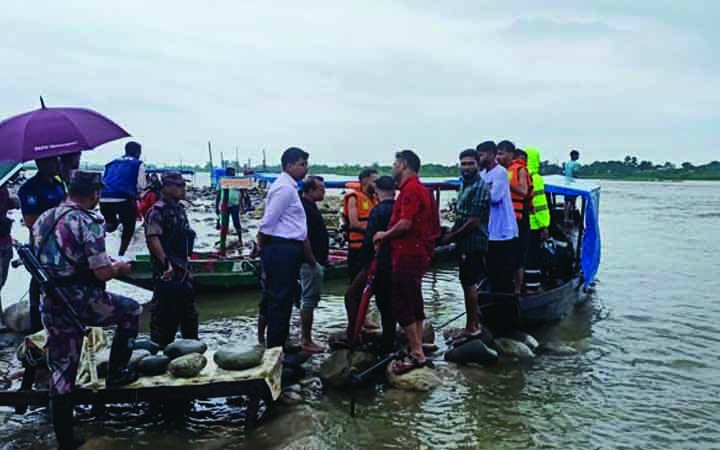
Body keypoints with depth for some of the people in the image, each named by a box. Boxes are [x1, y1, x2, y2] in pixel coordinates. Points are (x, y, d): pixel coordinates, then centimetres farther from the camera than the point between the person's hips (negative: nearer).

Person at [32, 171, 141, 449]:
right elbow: (102, 273, -19)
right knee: (131, 311, 20)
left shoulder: (43, 220, 10)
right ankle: (116, 372, 22)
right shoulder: (88, 223, -14)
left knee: (61, 374, 14)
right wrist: (119, 268, 3)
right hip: (82, 301, -7)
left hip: (51, 305, 7)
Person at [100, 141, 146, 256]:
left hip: (104, 200, 5)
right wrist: (135, 194, 20)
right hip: (125, 200, -5)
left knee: (111, 225, 27)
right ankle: (120, 255, 9)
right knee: (128, 229, 16)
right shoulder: (138, 164, 7)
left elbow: (101, 181, 21)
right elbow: (141, 186, 0)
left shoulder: (111, 163, 22)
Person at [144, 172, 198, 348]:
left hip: (182, 268, 9)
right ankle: (160, 348, 6)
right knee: (165, 309, -4)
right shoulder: (158, 211, -13)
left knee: (188, 309, 15)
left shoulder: (180, 209, 15)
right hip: (167, 271, -9)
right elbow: (152, 238, -22)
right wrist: (165, 262, -27)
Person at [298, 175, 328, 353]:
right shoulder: (305, 208, -16)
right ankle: (306, 341, -1)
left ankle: (305, 338, 21)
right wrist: (312, 259, -22)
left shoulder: (310, 207, 16)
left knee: (308, 300, 14)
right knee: (309, 300, -6)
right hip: (312, 262, -11)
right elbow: (303, 236, -23)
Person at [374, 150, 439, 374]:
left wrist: (384, 235, -8)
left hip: (407, 254, -10)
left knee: (401, 306, -5)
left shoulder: (410, 189, -15)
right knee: (414, 304, 13)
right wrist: (388, 234, 14)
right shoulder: (420, 188, 18)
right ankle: (418, 352, 19)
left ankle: (416, 354, -2)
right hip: (418, 253, 10)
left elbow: (405, 224, -24)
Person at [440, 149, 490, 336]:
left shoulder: (479, 188, -16)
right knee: (468, 283, 15)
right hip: (465, 243, 9)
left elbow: (474, 221, -20)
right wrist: (451, 233, 3)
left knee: (468, 284, -2)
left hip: (473, 243, -9)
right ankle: (474, 323, 25)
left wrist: (452, 236, -11)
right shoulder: (465, 185, 13)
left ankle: (471, 326, 7)